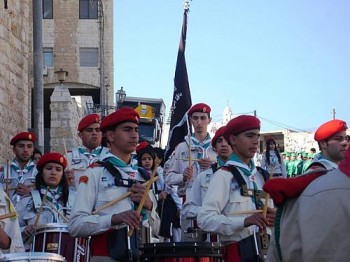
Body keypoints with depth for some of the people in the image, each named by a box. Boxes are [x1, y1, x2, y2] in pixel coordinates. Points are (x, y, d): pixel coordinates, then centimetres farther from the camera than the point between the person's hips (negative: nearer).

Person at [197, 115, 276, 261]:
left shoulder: (262, 176, 12)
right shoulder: (224, 175, -8)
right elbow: (204, 218, -17)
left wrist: (272, 218, -2)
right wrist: (244, 221, -27)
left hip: (266, 250, 6)